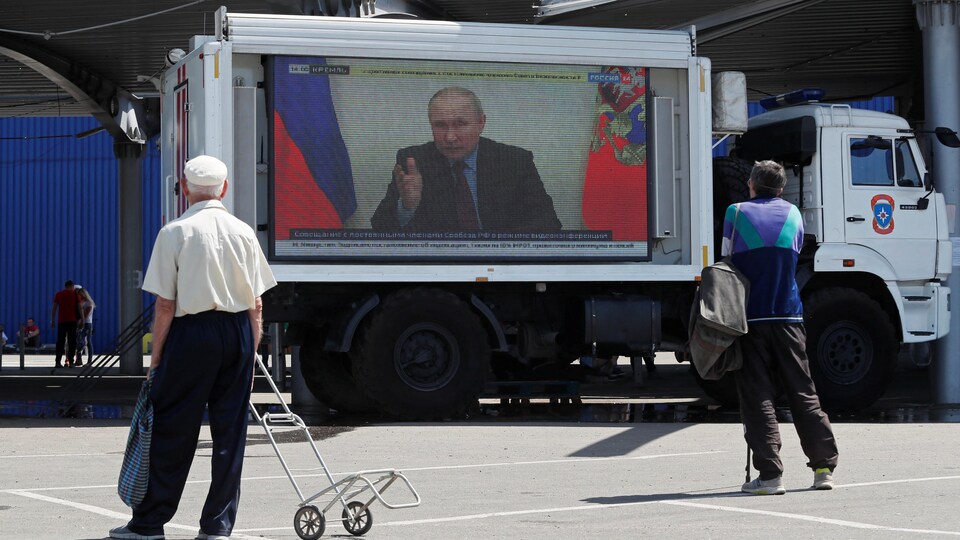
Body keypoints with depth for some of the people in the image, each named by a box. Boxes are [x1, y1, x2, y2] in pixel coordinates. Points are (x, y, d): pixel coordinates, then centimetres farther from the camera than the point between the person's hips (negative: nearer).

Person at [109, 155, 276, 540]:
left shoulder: (175, 232, -5)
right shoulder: (243, 232, 5)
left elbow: (166, 305, -7)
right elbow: (255, 305, 5)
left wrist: (156, 356, 0)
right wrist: (251, 354, 13)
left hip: (191, 332, -3)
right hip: (238, 333, 3)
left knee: (173, 429, 4)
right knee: (230, 432, 8)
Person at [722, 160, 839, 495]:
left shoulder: (736, 213, 1)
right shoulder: (793, 214, 9)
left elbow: (726, 263, 5)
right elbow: (795, 256, 16)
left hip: (749, 317, -2)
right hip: (788, 316, 2)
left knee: (757, 397, -1)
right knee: (803, 393, 9)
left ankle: (770, 474, -8)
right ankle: (824, 467, 10)